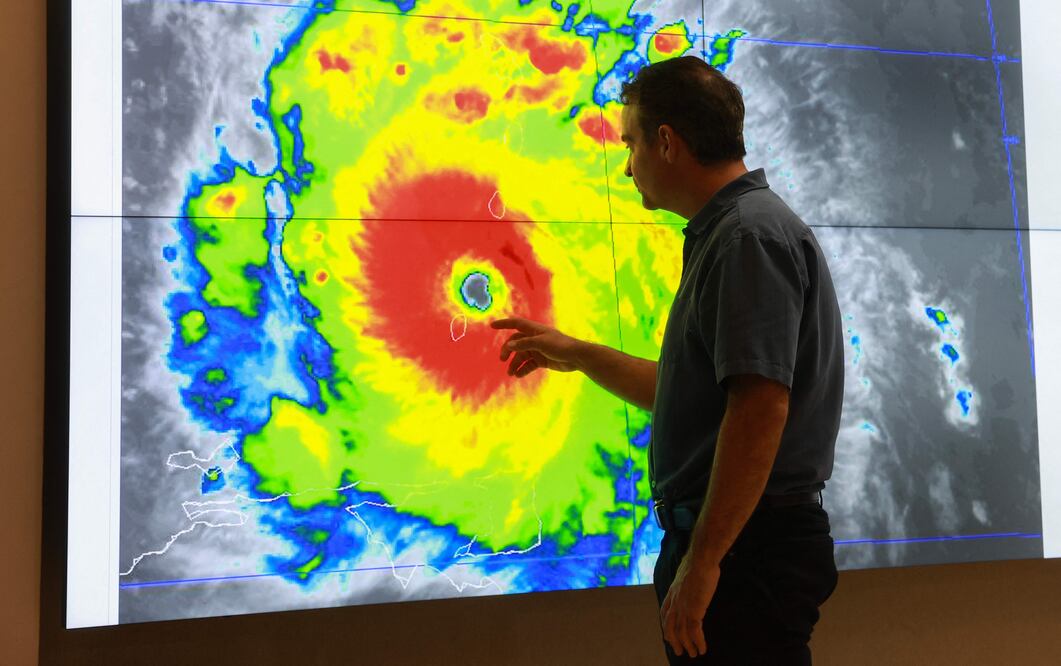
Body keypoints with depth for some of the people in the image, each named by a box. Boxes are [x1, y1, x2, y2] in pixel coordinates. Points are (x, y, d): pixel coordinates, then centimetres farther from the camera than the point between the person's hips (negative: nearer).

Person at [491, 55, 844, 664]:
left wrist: (702, 560, -23)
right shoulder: (725, 233, 16)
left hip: (745, 546, -10)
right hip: (743, 541, 10)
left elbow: (760, 408, -25)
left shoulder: (750, 235, -16)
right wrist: (577, 355, 26)